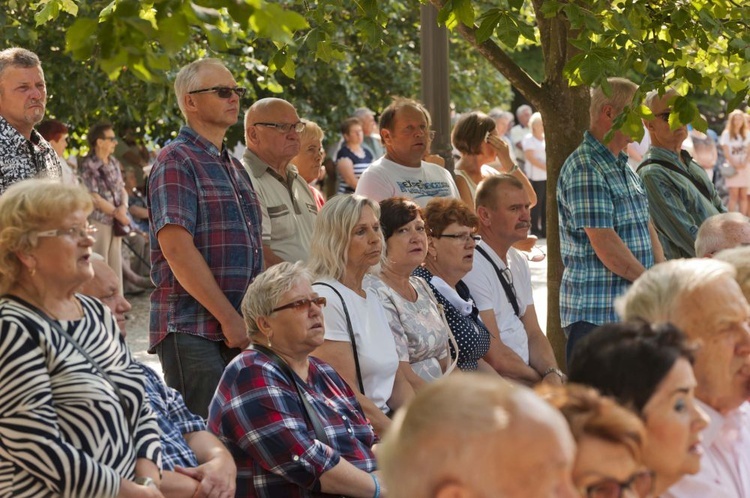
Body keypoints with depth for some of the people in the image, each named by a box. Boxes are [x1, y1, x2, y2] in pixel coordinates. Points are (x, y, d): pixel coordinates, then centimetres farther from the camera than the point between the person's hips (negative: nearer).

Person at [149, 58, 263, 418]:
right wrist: (228, 318, -17)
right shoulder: (177, 161, -7)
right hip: (192, 330, -8)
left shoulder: (233, 168, 21)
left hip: (237, 330, 8)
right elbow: (177, 248, -17)